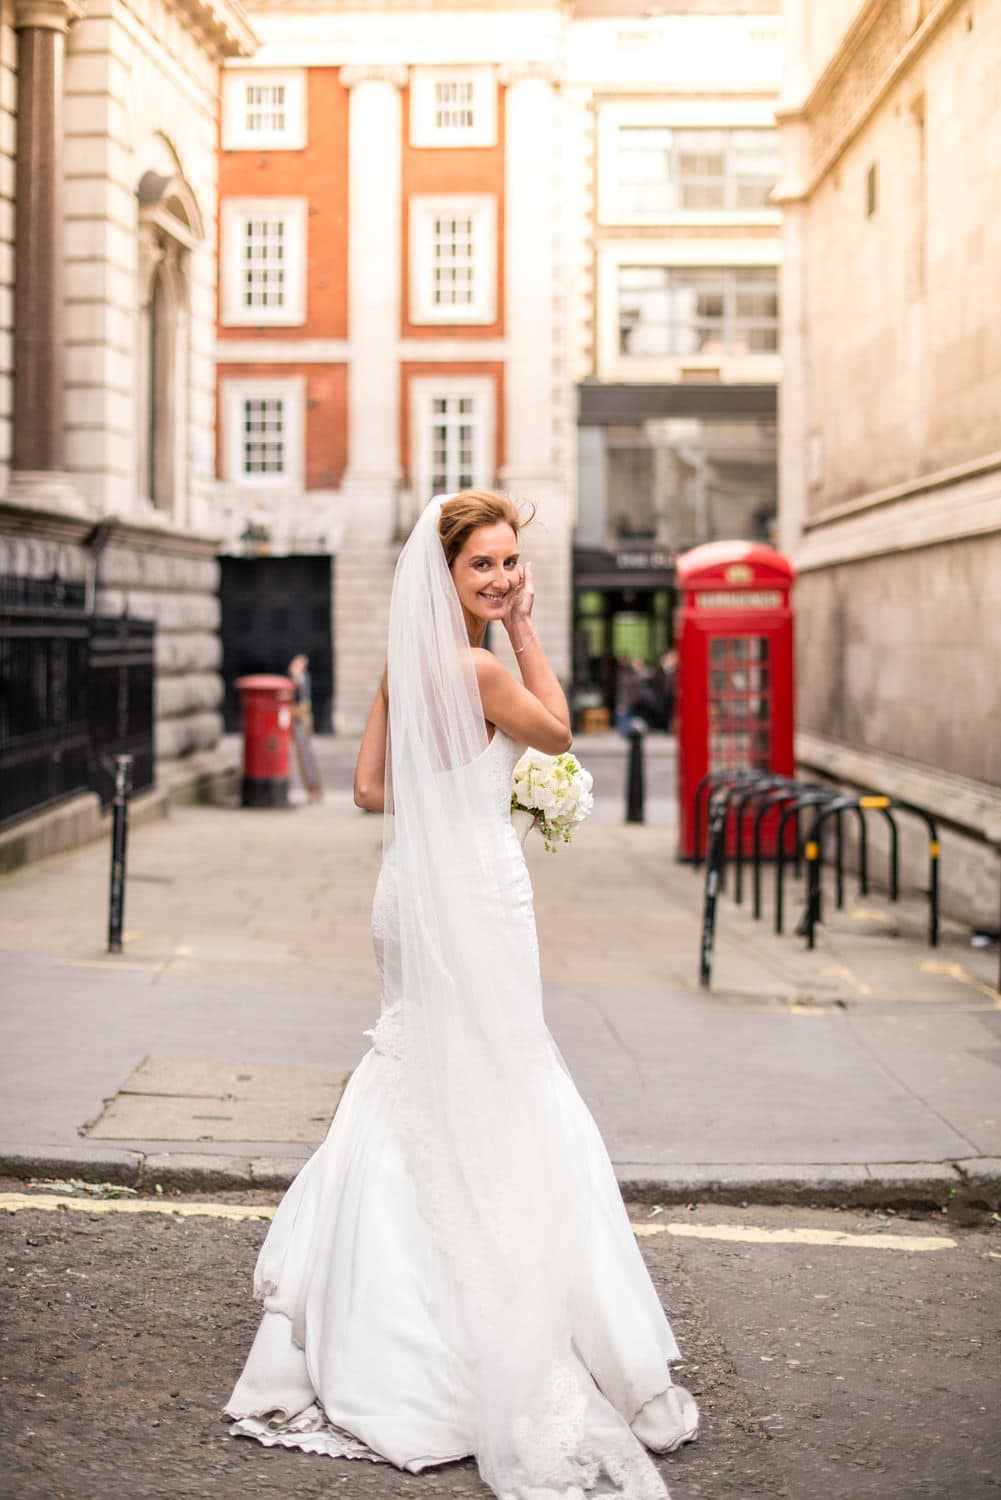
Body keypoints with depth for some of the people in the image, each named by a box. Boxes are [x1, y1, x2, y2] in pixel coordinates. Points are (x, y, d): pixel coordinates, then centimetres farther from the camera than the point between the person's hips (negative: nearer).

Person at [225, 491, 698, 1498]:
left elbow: (370, 786, 11)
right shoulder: (473, 669, -20)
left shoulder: (406, 662, 6)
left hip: (418, 890, 9)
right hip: (473, 897, -9)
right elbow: (558, 732, -4)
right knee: (486, 1103, 0)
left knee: (418, 1094, 19)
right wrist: (525, 627, -3)